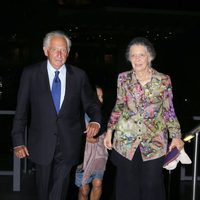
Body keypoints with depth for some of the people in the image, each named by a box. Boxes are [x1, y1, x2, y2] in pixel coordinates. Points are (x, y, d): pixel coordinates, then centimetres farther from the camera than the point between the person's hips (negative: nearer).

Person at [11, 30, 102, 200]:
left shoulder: (79, 76, 0)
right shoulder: (30, 74, -3)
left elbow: (91, 104, 6)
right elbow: (21, 110, -2)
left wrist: (95, 121, -16)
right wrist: (18, 141, -7)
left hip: (68, 145, 0)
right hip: (41, 144, 0)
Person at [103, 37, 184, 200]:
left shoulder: (164, 80, -3)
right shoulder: (123, 78, 1)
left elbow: (169, 110, 3)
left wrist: (176, 136, -3)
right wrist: (110, 130, 8)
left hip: (154, 142, -1)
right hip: (125, 141, 1)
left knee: (152, 185, 3)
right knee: (127, 186, 8)